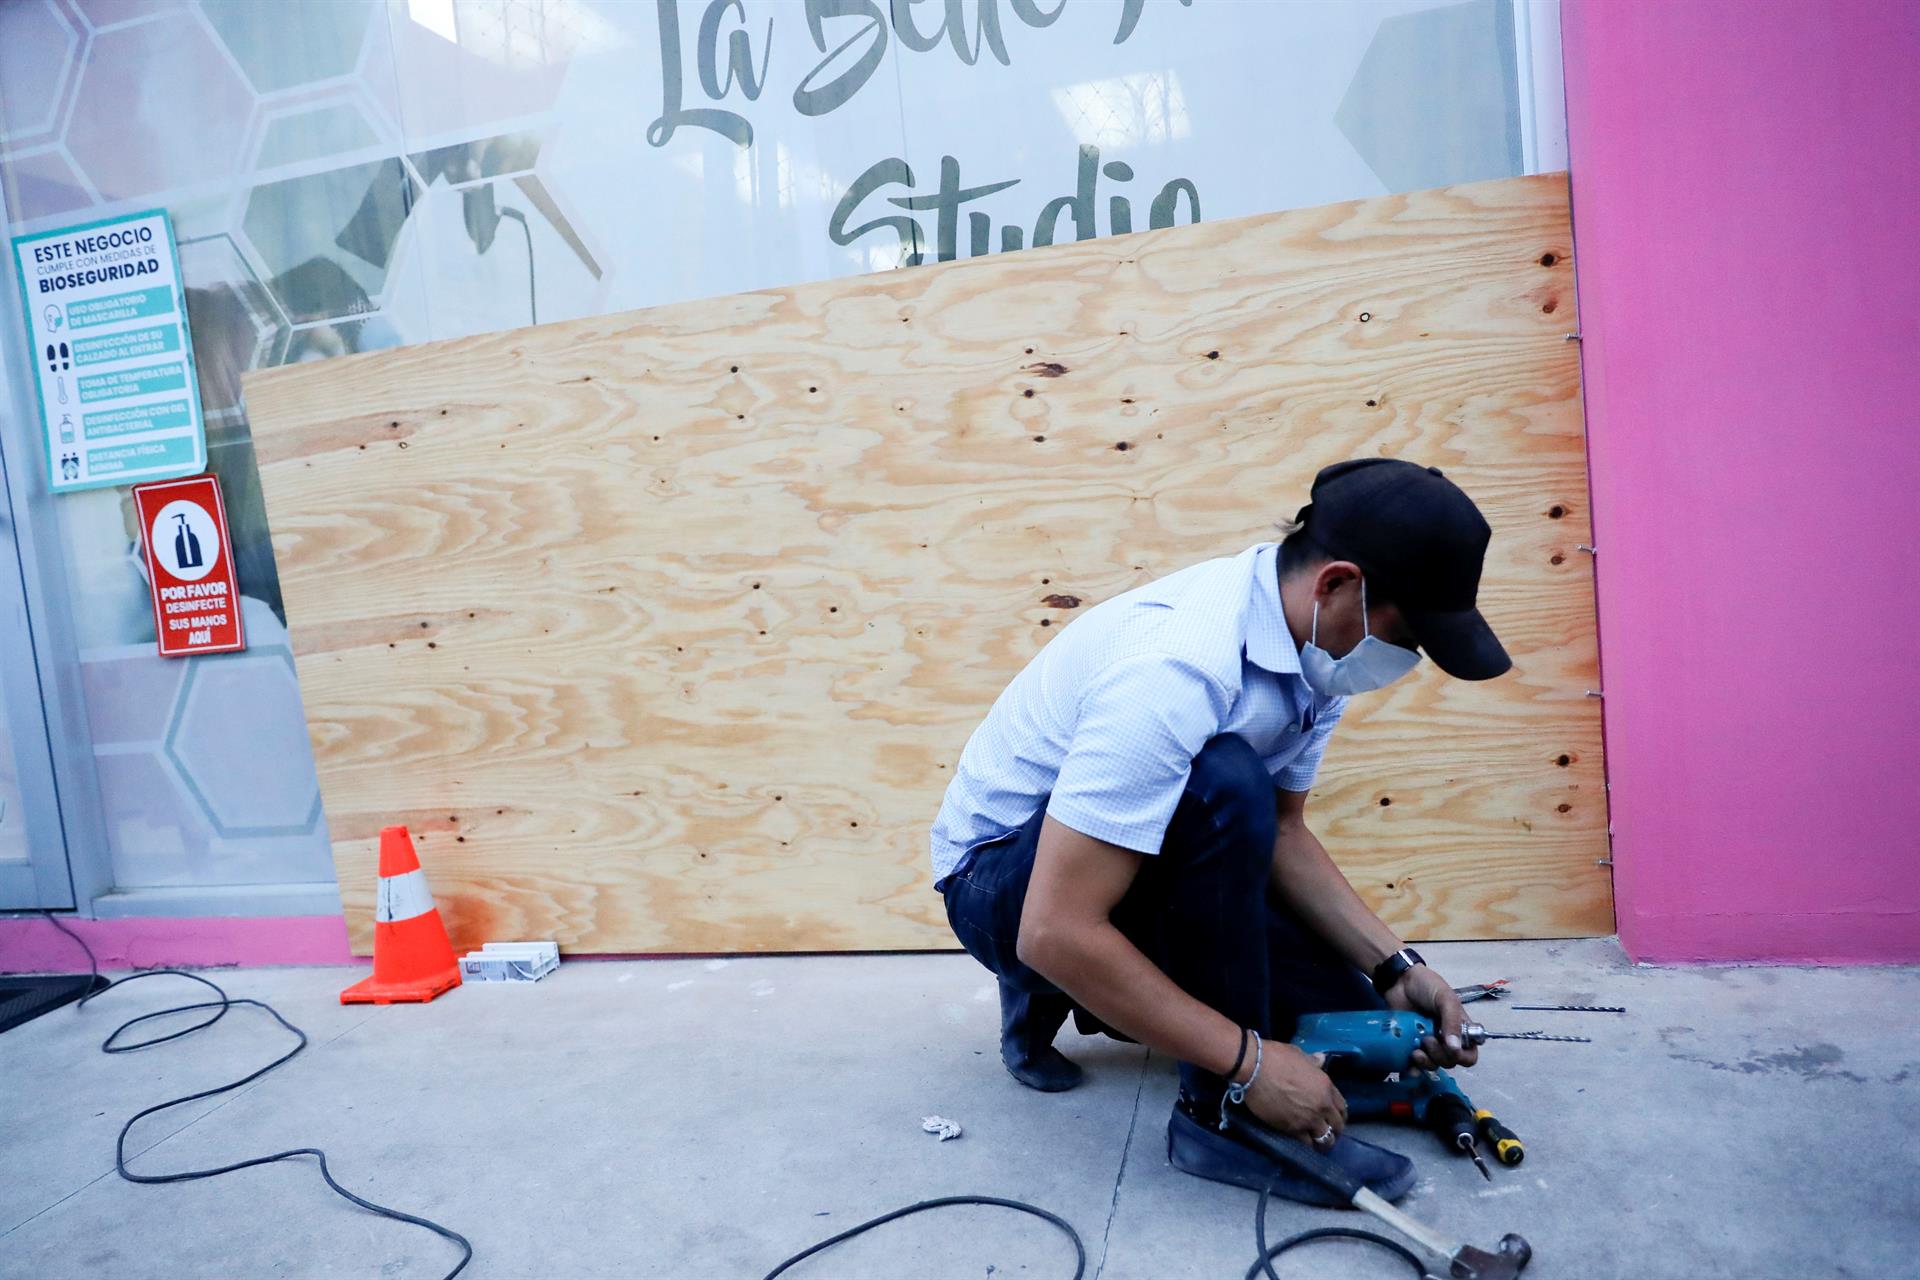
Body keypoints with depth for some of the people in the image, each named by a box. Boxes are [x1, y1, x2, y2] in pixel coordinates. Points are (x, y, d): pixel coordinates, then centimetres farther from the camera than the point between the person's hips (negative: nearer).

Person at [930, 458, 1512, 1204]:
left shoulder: (1311, 641, -6)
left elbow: (1279, 831, 6)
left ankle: (1068, 997, 15)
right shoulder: (1177, 667, -34)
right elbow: (1056, 931, -35)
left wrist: (1395, 969, -5)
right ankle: (1221, 1115, -17)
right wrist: (1249, 1062, -30)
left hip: (1148, 864, 8)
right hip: (1006, 876, -8)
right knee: (1224, 784, -34)